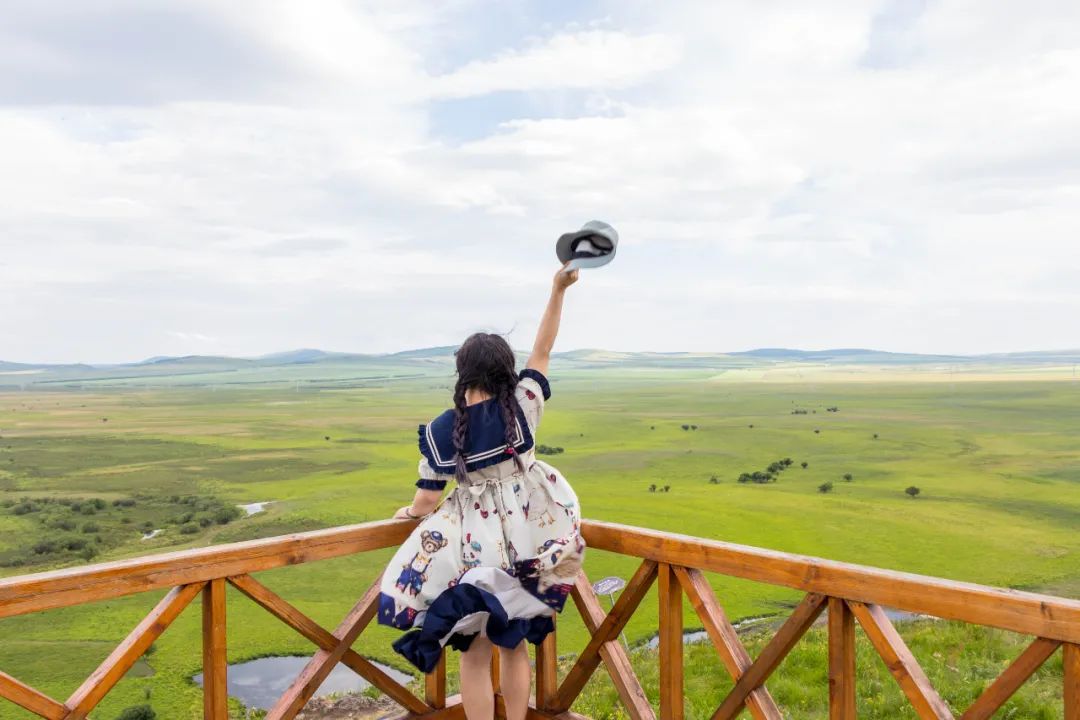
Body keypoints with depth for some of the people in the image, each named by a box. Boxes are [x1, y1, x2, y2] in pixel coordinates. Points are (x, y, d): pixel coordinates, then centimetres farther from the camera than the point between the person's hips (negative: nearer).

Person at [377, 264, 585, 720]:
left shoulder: (440, 431, -13)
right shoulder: (523, 405, -12)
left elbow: (426, 502, -6)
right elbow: (543, 350, 1)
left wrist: (410, 512, 17)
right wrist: (558, 290, 3)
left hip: (474, 546, -2)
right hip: (527, 541, 3)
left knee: (474, 654, 11)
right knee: (514, 645, 20)